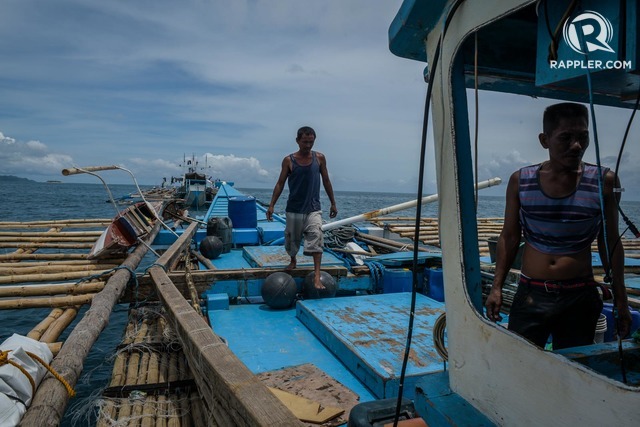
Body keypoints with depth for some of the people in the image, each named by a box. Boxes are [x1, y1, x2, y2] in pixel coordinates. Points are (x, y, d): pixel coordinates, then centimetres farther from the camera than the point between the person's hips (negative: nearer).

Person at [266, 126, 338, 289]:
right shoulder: (289, 160, -2)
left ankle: (317, 276, -16)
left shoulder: (320, 158, 2)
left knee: (316, 239, -15)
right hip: (294, 209, 0)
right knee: (292, 239, 13)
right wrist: (272, 205, -5)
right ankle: (293, 262, 43)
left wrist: (333, 203, 12)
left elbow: (326, 181, 10)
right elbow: (280, 183, 2)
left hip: (313, 209, 0)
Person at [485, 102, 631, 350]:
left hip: (580, 298, 0)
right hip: (530, 295, 0)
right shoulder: (520, 181, -3)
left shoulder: (603, 182, -3)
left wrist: (620, 299, 6)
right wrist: (496, 287, 1)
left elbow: (609, 244, 5)